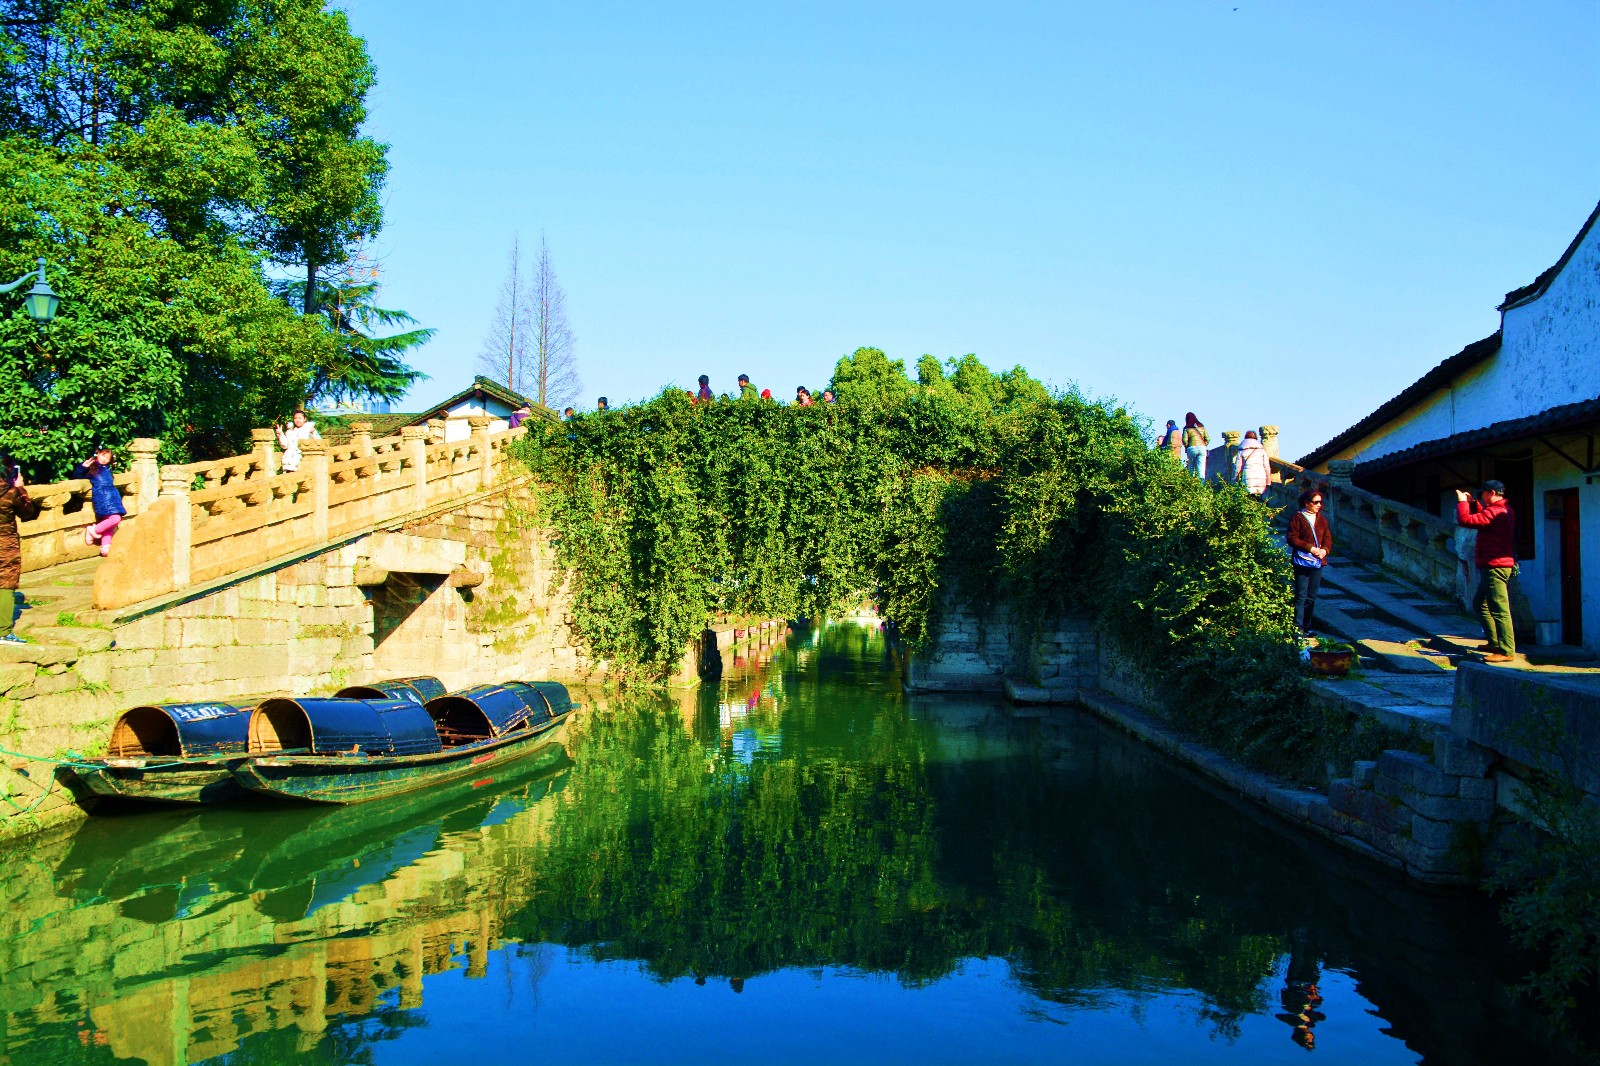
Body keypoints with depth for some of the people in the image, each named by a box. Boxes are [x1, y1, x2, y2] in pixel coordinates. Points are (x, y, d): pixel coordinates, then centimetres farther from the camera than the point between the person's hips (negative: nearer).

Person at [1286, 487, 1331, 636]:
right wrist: (1310, 548, -17)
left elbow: (1328, 538, 12)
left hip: (1318, 562, 6)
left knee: (1311, 597, 11)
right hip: (1302, 561, -6)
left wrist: (1325, 549, -9)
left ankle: (1307, 627, 20)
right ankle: (1298, 628, -8)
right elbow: (1292, 539, -10)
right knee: (1301, 596, -8)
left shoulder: (1321, 519, 12)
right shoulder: (1297, 518, -5)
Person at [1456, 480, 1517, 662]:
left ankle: (1507, 651, -12)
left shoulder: (1495, 512, -18)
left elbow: (1465, 520, -21)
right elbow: (1483, 518, 33)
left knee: (1499, 609, -11)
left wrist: (1462, 502, -5)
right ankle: (1494, 642, 27)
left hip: (1495, 567, -11)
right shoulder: (1505, 510, 16)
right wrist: (1472, 503, 19)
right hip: (1498, 566, 11)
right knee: (1480, 603, 21)